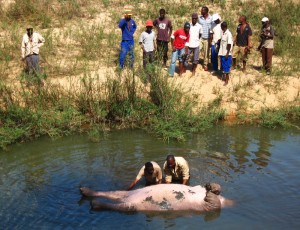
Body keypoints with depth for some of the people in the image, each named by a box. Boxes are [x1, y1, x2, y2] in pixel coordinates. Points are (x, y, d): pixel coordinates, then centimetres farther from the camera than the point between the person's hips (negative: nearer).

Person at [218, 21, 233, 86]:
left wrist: (227, 53, -19)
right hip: (222, 53, 9)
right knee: (223, 66, 16)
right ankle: (226, 77, 30)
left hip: (226, 54, -8)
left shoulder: (228, 34, -19)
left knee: (226, 66, 0)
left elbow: (229, 44, -19)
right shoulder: (223, 33, 7)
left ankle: (226, 80, 8)